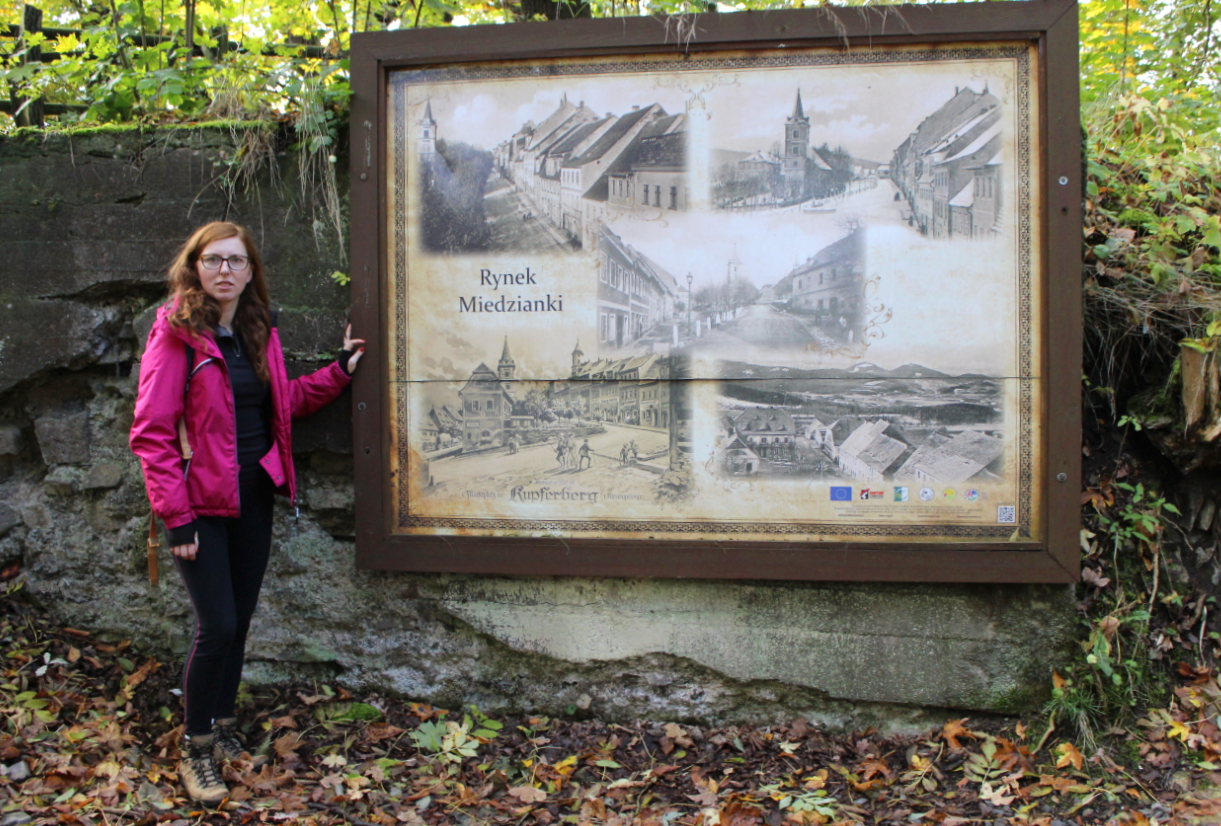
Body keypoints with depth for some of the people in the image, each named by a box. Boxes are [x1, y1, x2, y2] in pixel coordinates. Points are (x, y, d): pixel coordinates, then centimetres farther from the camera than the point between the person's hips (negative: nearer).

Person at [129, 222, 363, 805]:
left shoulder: (259, 332, 9)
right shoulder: (176, 334, -11)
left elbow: (282, 402, 20)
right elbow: (151, 432, -14)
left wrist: (339, 372, 10)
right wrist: (175, 515, -17)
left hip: (254, 495, 6)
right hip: (203, 501, -6)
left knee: (239, 620, 12)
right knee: (217, 626, -7)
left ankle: (221, 726, 31)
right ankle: (196, 749, 12)